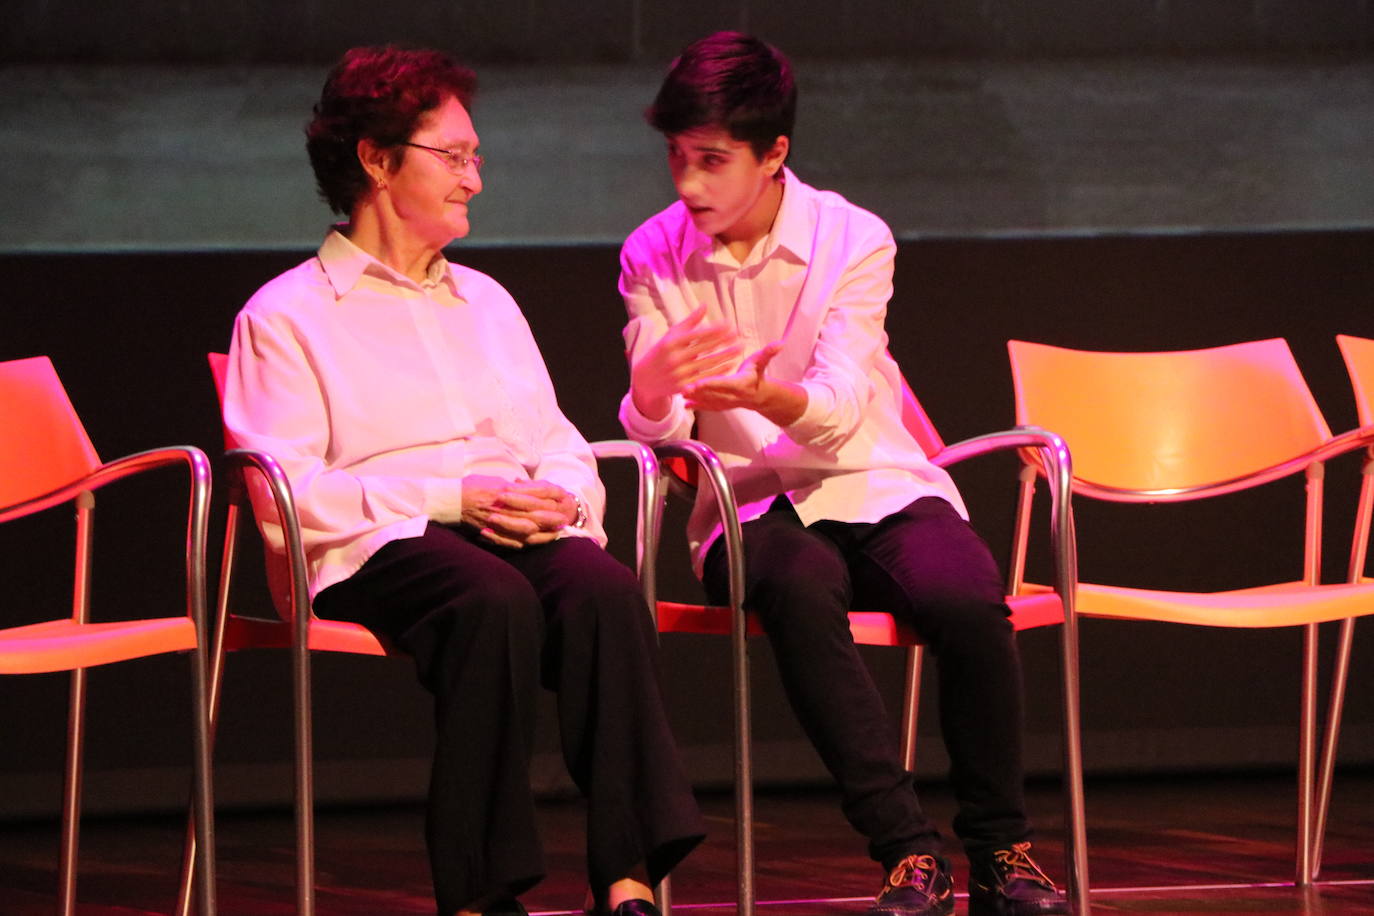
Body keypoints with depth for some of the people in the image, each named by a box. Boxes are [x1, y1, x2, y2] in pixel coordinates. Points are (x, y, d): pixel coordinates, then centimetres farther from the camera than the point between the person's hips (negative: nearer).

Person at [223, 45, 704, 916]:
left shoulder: (487, 303, 29)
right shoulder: (287, 315, 8)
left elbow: (564, 449, 23)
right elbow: (289, 498, -5)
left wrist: (561, 499, -2)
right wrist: (456, 497, -12)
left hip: (517, 531, 5)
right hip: (377, 548, -5)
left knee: (603, 587, -31)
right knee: (495, 599, -39)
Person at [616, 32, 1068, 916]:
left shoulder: (853, 239, -7)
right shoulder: (652, 256, 0)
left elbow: (837, 414, -18)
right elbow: (656, 431, -5)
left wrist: (771, 399, -42)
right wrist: (653, 386, -30)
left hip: (876, 485, 0)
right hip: (751, 506, 0)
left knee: (966, 598, -32)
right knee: (802, 588, -37)